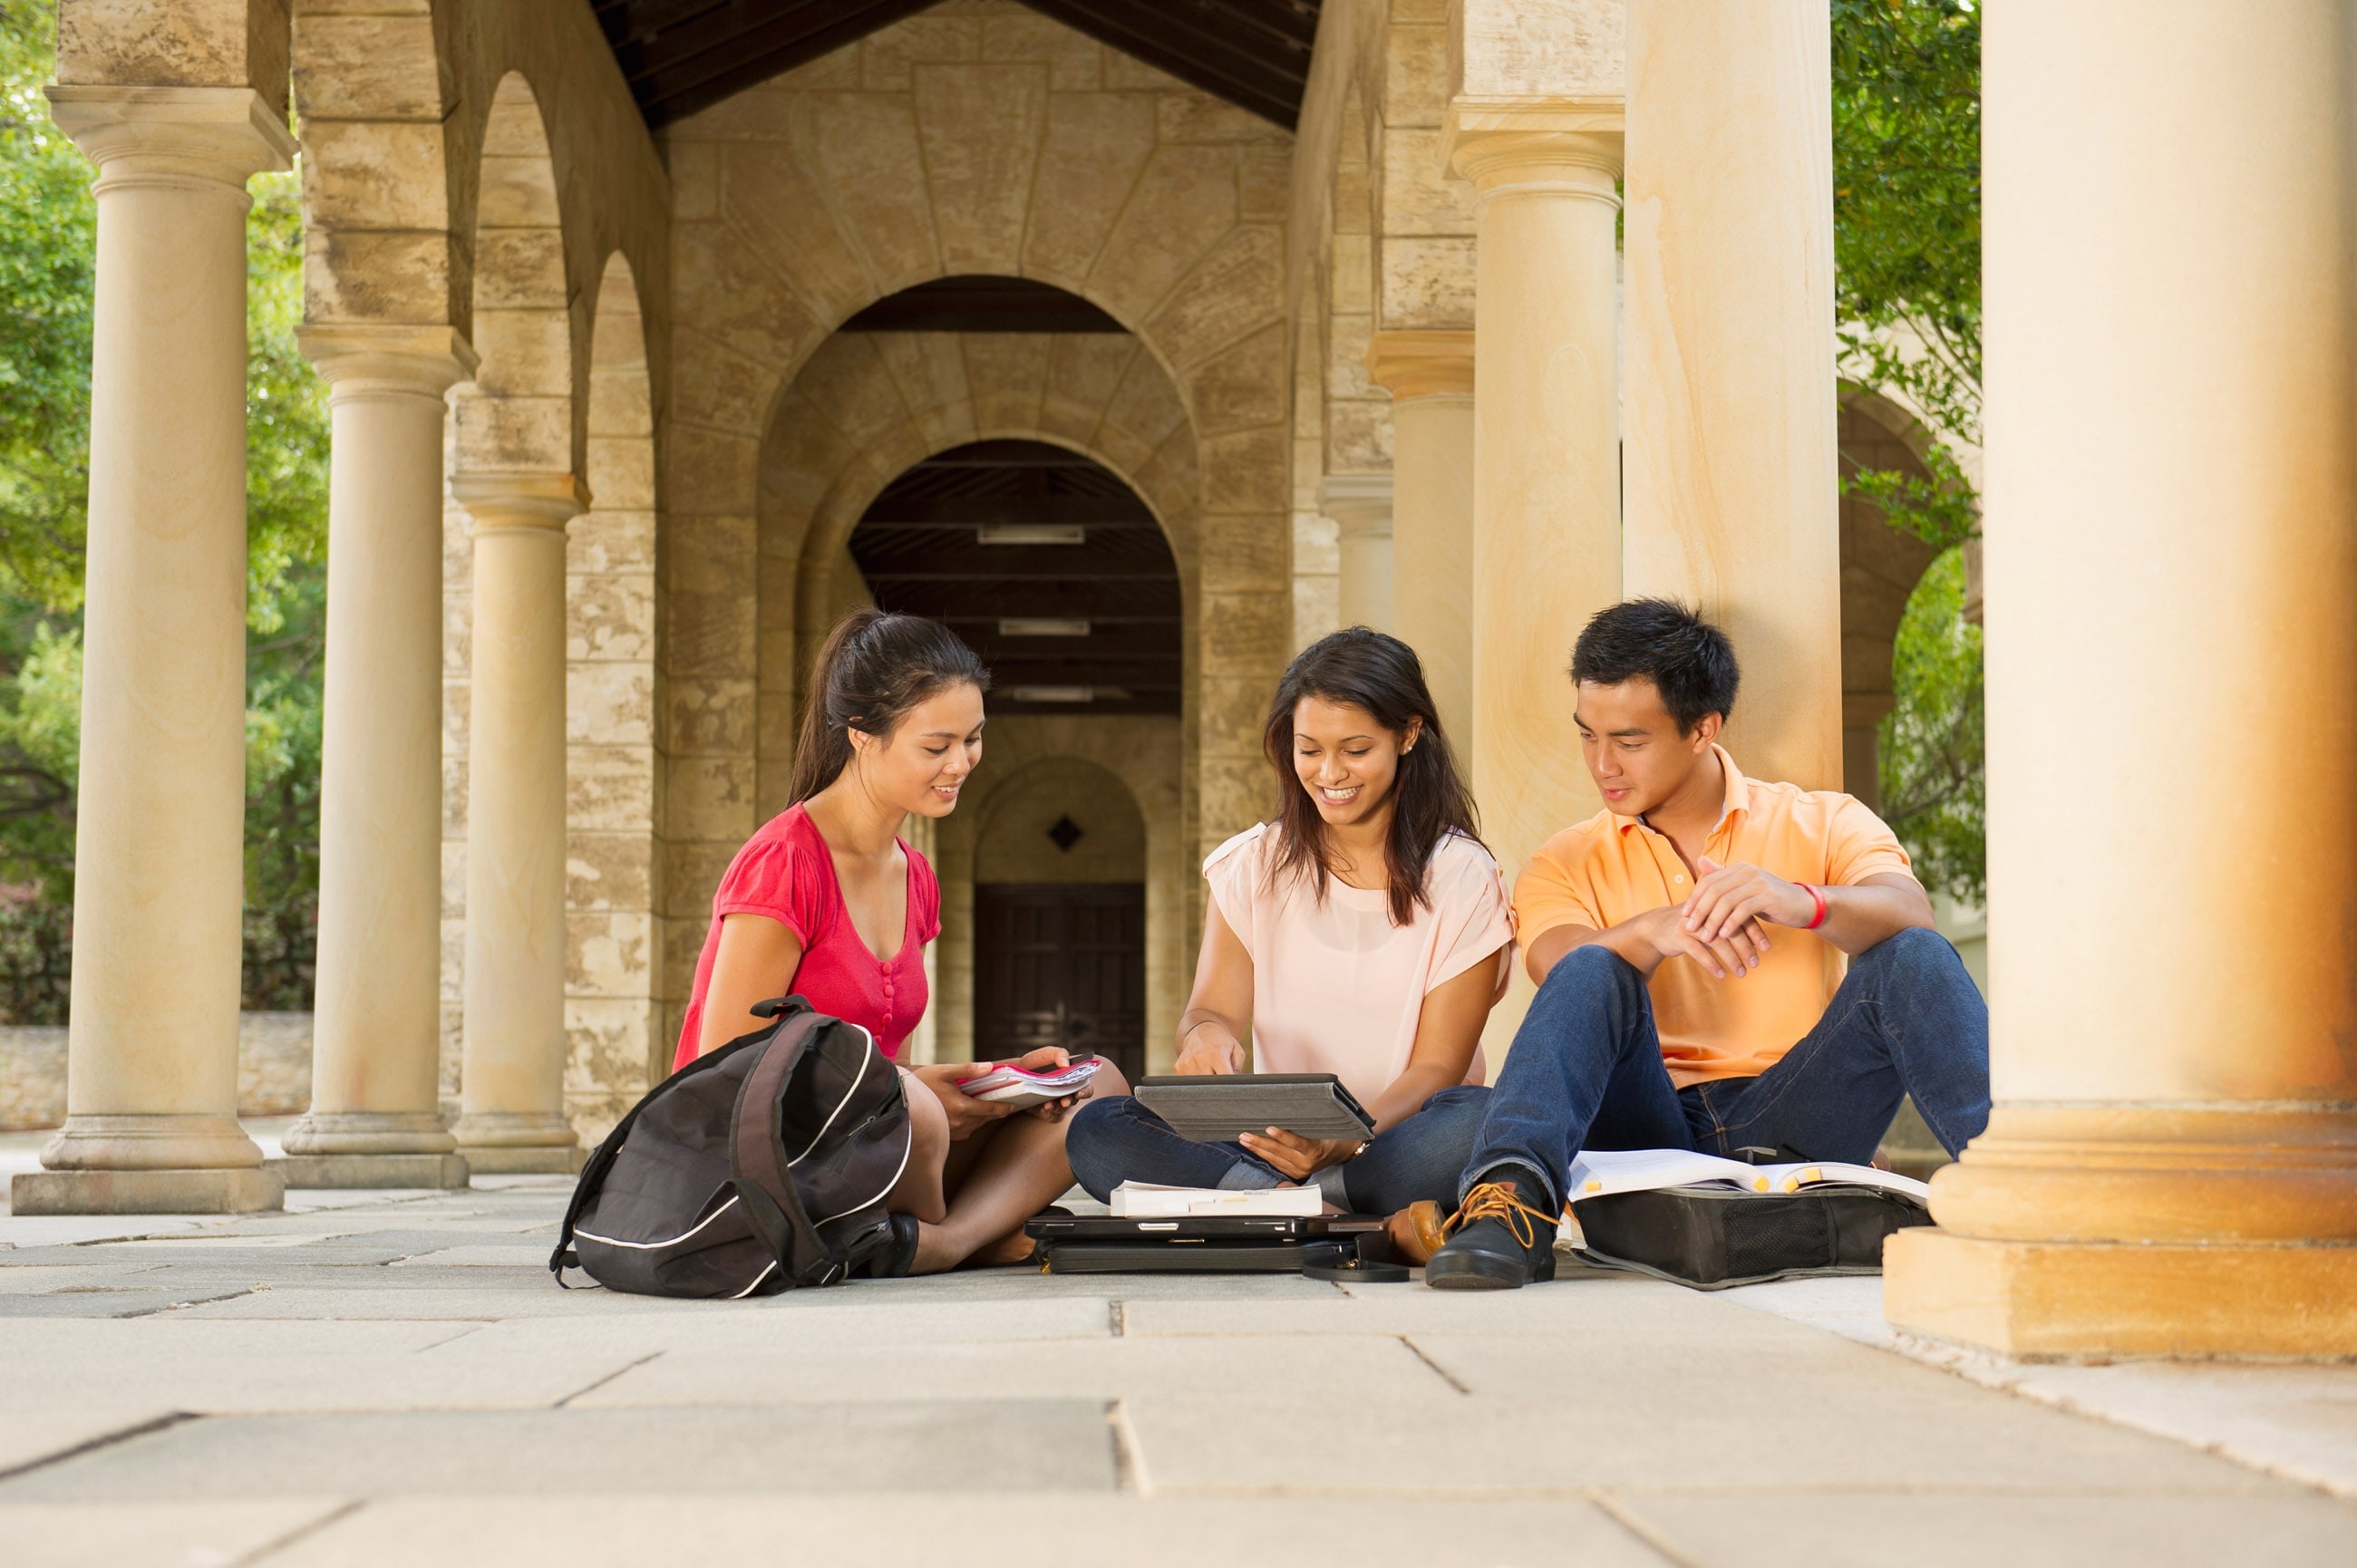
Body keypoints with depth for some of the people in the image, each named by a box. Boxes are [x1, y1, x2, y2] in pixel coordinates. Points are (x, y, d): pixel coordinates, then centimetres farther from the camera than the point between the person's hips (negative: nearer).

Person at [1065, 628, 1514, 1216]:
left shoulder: (1461, 877, 1)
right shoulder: (1251, 866, 11)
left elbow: (1438, 1065, -6)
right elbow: (1215, 1009, 2)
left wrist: (1346, 1141, -26)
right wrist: (1204, 1033, -26)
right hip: (1272, 1140, 3)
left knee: (1476, 1122, -37)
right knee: (1098, 1132, -24)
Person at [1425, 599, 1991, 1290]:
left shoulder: (1821, 824, 11)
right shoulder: (1565, 865, 15)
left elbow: (1910, 915, -11)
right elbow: (1560, 973, -8)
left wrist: (1805, 903, -33)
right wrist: (1653, 931, -30)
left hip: (1793, 1123, 0)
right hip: (1655, 1125, 0)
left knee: (1913, 958, -21)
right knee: (1591, 970, -26)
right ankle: (1511, 1199, -47)